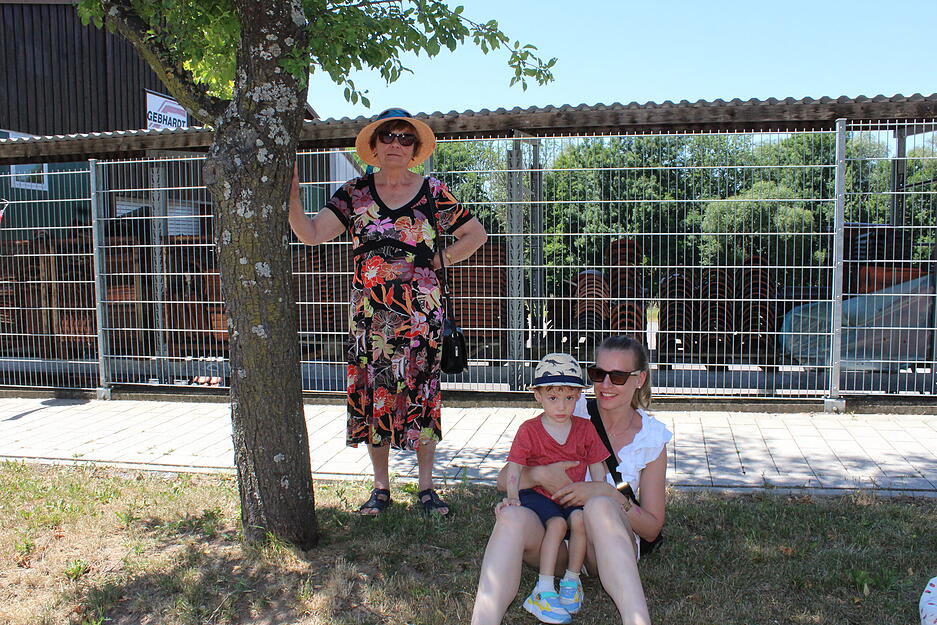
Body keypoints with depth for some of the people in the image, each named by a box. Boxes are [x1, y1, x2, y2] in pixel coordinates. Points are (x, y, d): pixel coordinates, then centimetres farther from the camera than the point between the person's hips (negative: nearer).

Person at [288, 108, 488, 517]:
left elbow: (476, 234, 11)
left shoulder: (433, 193, 3)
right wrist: (292, 196, -16)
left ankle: (426, 486, 18)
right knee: (373, 395, 5)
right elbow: (311, 234, -3)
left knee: (421, 395, 3)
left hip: (421, 314, -1)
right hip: (370, 314, 1)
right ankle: (381, 488, 20)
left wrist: (441, 260, 2)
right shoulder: (354, 194, 5)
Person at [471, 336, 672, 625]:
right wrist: (538, 474, -24)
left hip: (610, 544, 0)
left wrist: (608, 494, -18)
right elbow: (506, 479, -1)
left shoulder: (653, 437, 2)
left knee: (600, 506, -36)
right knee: (513, 516, -34)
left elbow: (652, 529, 1)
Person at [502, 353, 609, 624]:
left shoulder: (586, 429, 4)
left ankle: (571, 581, -9)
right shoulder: (529, 430, -5)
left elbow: (598, 469, 9)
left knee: (580, 518, -28)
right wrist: (512, 495, -23)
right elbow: (514, 467, -7)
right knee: (556, 523, -30)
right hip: (538, 493, -2)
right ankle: (544, 590, -23)